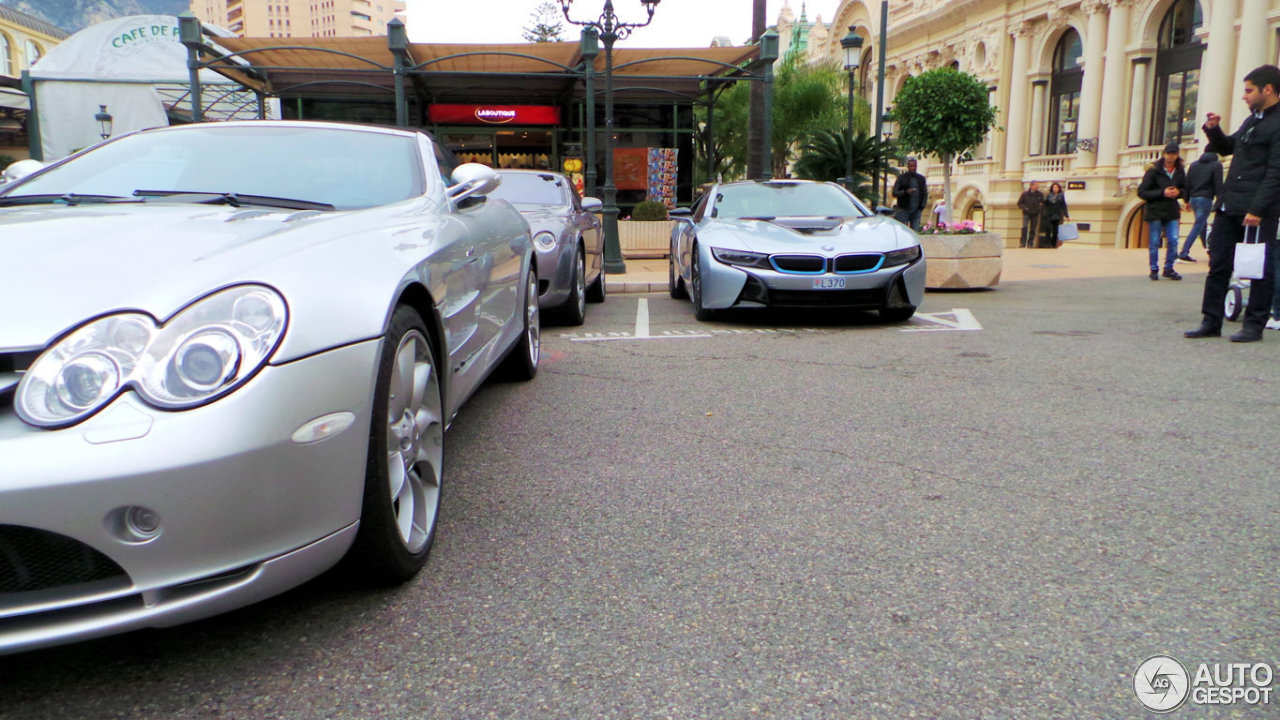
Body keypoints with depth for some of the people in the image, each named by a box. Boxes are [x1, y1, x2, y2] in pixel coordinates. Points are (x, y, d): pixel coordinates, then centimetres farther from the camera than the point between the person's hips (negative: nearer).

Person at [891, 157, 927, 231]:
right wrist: (906, 192, -19)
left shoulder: (921, 178, 14)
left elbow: (925, 193, 18)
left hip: (916, 211, 3)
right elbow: (895, 193, -3)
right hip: (903, 210, -3)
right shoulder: (901, 178, 2)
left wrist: (922, 205, 3)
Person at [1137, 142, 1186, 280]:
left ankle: (1169, 268, 13)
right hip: (1155, 211, -3)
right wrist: (1162, 193, -18)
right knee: (1154, 242, 2)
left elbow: (1185, 189, 18)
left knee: (1173, 241, -1)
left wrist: (1178, 192, -6)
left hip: (1172, 211, 4)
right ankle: (1154, 270, 13)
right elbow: (1141, 192, -10)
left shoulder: (1180, 171, 6)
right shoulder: (1153, 170, -8)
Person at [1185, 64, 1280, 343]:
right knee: (1218, 264, 8)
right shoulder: (1251, 121, 18)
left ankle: (1254, 325, 7)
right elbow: (1226, 148, 32)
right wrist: (1214, 130, 12)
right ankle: (1211, 322, 13)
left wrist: (1257, 209, -22)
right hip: (1229, 205, 9)